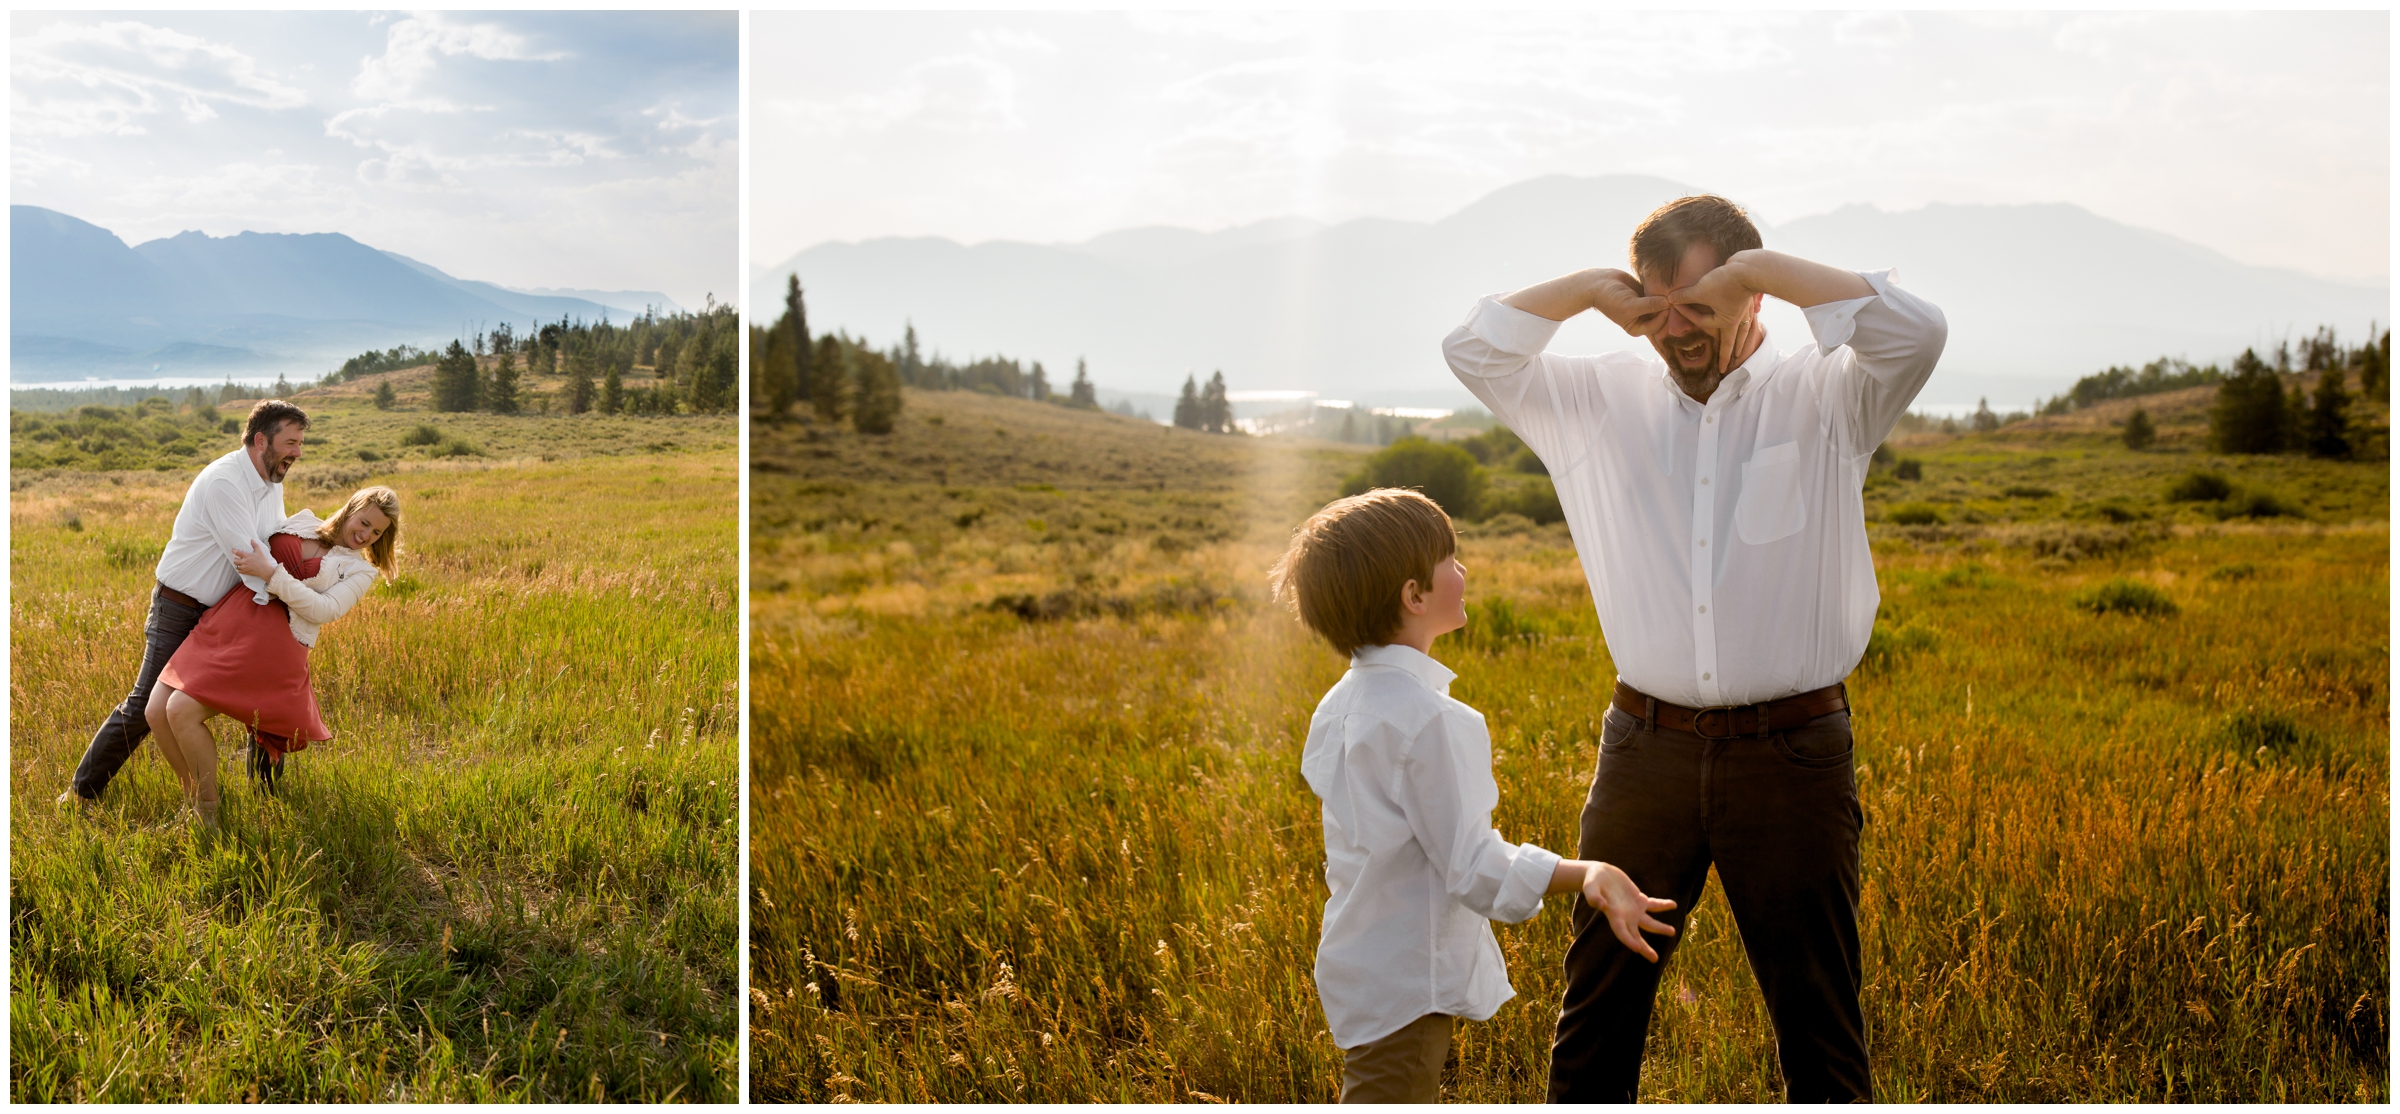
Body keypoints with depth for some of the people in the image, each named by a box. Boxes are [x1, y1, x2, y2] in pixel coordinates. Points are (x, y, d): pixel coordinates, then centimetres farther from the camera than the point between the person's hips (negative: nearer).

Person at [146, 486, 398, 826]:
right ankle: (194, 798, 16)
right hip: (226, 623, 5)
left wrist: (270, 573, -15)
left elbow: (324, 610, -10)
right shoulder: (303, 523, 18)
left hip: (271, 645, -5)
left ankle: (209, 815, 0)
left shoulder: (361, 571, 6)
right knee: (157, 712, -7)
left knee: (181, 711, -19)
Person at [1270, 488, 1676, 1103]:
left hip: (1357, 967, 10)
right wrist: (1588, 875, -30)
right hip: (1406, 984, -9)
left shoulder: (1340, 705, 5)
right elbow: (1471, 865, -24)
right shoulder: (1430, 718, -24)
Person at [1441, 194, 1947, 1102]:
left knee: (1817, 1018, 9)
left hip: (1792, 754, -2)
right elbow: (1473, 351, 7)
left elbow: (1915, 332, -17)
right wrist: (1587, 290, -5)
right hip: (1646, 749, 2)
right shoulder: (1603, 402, 8)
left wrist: (1764, 269, -13)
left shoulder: (1823, 400, 0)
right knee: (1598, 1002, 10)